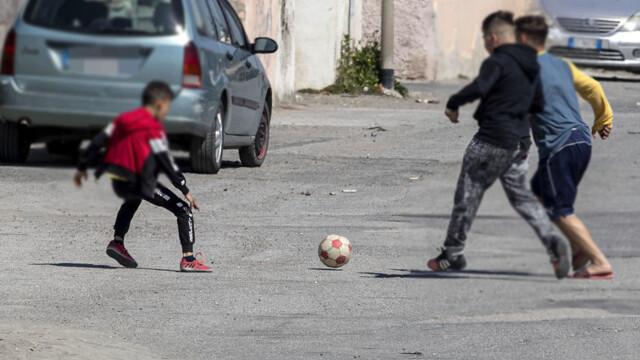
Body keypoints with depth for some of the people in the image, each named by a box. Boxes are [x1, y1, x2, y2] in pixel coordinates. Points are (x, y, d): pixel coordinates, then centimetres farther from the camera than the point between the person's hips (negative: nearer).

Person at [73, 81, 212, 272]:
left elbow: (98, 141, 14)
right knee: (183, 210, -2)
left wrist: (82, 167, 26)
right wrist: (185, 190, -10)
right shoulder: (153, 128, -10)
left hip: (117, 183, 8)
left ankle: (118, 241, 31)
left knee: (132, 200, 42)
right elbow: (165, 161, -13)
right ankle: (188, 259, -10)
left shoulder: (122, 120, 11)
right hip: (141, 183, -8)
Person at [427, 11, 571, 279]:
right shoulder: (530, 66, 13)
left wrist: (453, 104, -13)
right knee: (522, 196, 12)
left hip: (492, 140, -8)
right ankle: (553, 241, -9)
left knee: (467, 195, 4)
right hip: (520, 141, 8)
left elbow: (478, 88, -28)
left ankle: (452, 254, 11)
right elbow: (538, 104, 17)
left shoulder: (497, 62, -12)